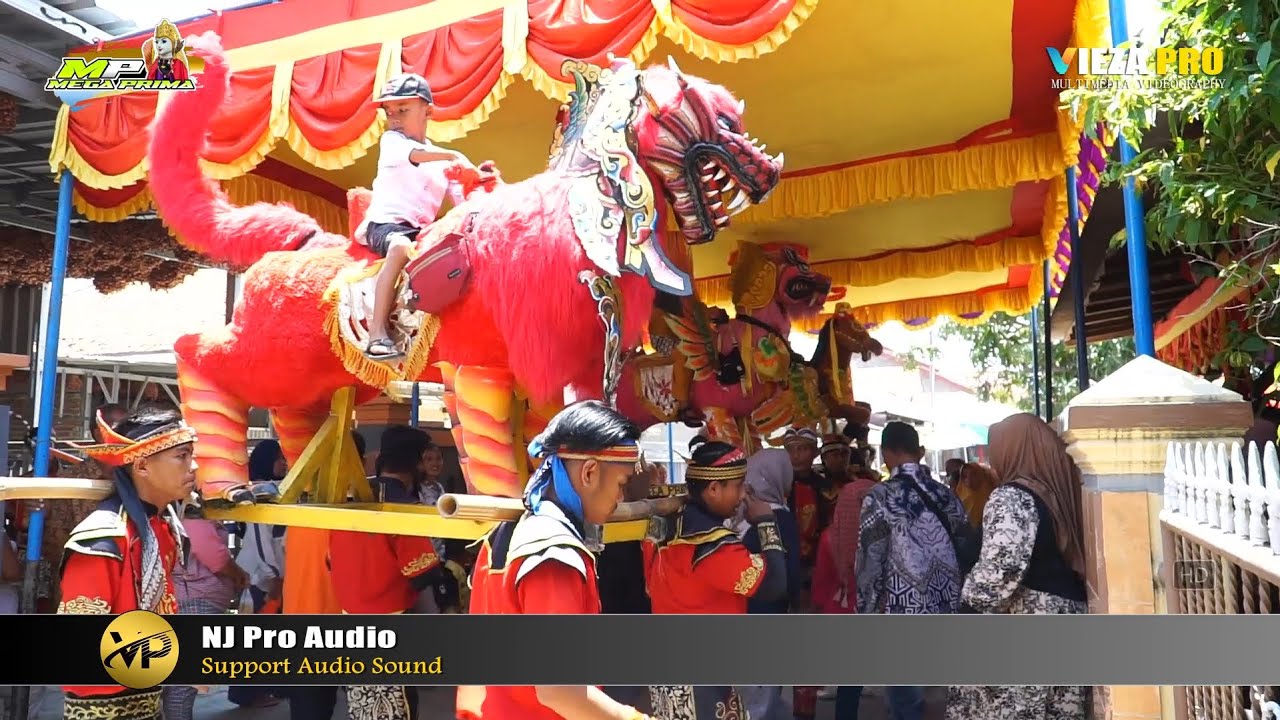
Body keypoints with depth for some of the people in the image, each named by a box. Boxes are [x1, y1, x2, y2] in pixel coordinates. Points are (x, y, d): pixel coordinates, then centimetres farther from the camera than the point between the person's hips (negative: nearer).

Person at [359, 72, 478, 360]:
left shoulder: (443, 161, 19)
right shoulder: (391, 140, 7)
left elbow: (464, 200, 11)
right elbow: (415, 154, -17)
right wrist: (454, 156, -28)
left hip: (423, 228, 5)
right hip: (386, 221, -5)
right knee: (401, 247, -37)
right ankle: (377, 334, -40)